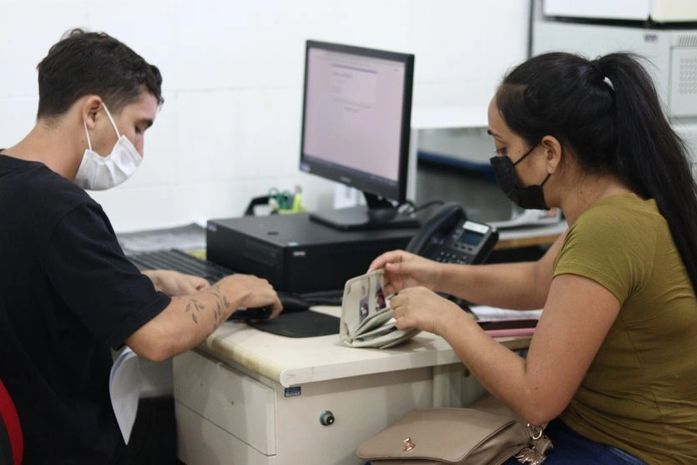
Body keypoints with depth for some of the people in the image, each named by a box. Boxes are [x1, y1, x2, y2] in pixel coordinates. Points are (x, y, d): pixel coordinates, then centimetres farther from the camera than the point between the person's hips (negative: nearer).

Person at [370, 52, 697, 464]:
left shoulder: (605, 231, -27)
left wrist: (447, 318, -11)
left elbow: (536, 399, -23)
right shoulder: (622, 199, 3)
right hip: (591, 427, 9)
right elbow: (540, 283, 22)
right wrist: (440, 276, 10)